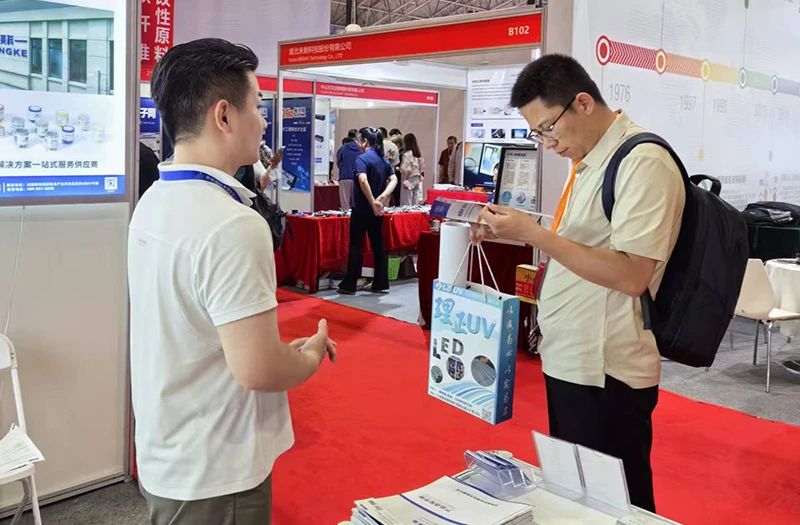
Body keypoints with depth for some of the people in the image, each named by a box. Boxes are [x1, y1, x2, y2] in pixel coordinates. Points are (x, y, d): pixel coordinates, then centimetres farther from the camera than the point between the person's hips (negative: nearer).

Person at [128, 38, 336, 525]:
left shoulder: (154, 203, 3)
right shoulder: (232, 224, -27)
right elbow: (256, 369, -27)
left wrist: (286, 349, 8)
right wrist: (312, 355, -8)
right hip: (214, 472, -8)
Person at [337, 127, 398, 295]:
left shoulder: (362, 158, -12)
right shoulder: (384, 160, 10)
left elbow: (363, 181, -27)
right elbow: (394, 180, 1)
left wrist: (373, 202, -22)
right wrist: (382, 198, -11)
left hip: (361, 208, -7)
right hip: (376, 210, 7)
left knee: (356, 246, -1)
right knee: (378, 245, 10)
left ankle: (349, 285, 4)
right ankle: (381, 284, 13)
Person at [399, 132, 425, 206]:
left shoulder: (407, 154, -16)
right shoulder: (418, 154, 8)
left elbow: (405, 170, -19)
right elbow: (422, 168, 12)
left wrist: (404, 180, -5)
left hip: (409, 180, -8)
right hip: (417, 180, 8)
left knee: (406, 204, -3)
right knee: (415, 203, 11)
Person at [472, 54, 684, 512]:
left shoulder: (643, 162, -18)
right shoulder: (589, 160, 11)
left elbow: (630, 275, -25)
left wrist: (534, 233, -23)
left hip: (606, 373, -9)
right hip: (569, 359, 9)